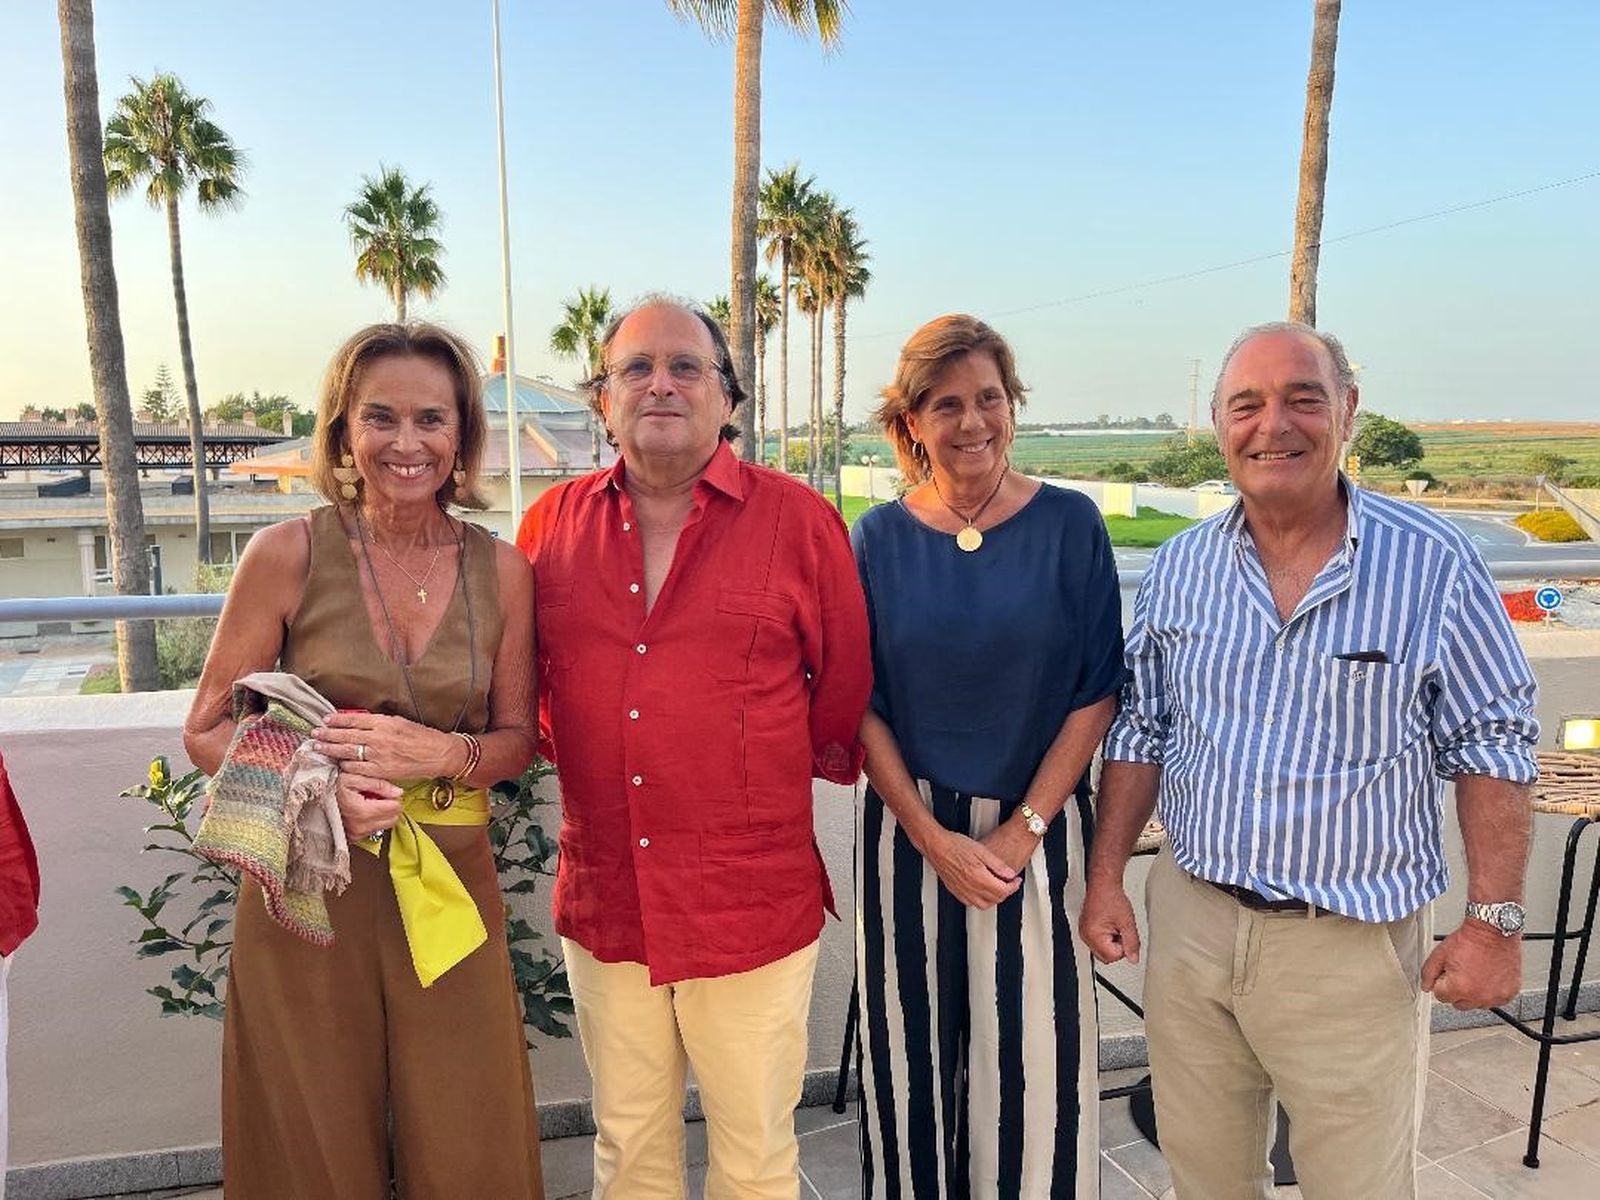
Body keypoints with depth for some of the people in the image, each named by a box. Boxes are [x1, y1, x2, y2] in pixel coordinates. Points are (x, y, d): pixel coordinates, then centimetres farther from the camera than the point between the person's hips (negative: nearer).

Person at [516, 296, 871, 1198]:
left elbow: (847, 685, 2)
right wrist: (577, 763, 8)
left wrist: (773, 777, 7)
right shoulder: (555, 521, 3)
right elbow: (524, 685, 15)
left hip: (754, 904, -2)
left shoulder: (801, 522, -6)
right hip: (603, 903, 3)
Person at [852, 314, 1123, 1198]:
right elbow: (859, 704, -1)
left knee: (1035, 1053, 6)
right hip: (908, 831, 1)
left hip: (1035, 830, -1)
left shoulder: (1068, 524, -4)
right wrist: (934, 837, -8)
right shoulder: (880, 537, -1)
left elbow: (1096, 694, -3)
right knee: (915, 1049, 13)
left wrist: (1024, 828, -9)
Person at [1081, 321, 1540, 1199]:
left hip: (1356, 944, -3)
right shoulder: (1178, 568, 0)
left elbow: (1492, 743, -3)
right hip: (1190, 921, 3)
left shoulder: (1434, 563, -9)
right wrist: (1105, 879, 5)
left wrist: (1495, 921, -7)